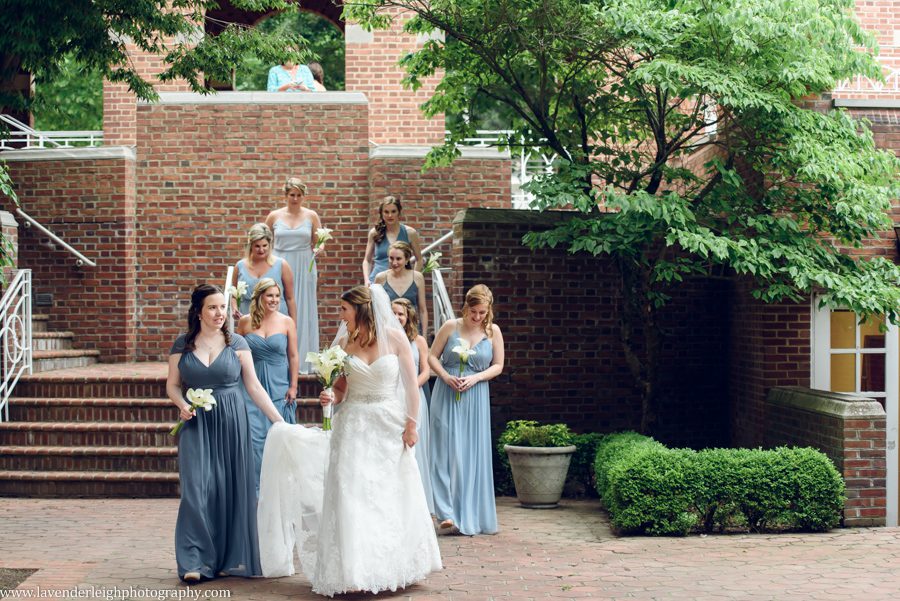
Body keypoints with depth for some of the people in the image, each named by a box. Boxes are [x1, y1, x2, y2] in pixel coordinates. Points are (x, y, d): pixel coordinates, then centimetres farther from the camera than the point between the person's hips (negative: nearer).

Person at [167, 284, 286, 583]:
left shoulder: (236, 343, 3)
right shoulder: (182, 345, 4)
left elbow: (253, 385, 4)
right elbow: (172, 385, 10)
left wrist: (279, 420, -1)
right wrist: (182, 404, -12)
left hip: (231, 423, 0)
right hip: (196, 424, 0)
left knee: (231, 488, 3)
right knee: (197, 488, -8)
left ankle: (231, 558, 15)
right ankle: (195, 561, -2)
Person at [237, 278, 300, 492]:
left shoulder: (287, 322, 1)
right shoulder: (245, 322, 2)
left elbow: (293, 357, 2)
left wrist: (293, 386, -3)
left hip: (279, 388, 0)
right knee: (254, 436, -5)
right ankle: (256, 486, 2)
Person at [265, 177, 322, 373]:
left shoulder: (311, 216, 3)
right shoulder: (274, 216, 4)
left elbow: (318, 243, 6)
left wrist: (317, 250, -15)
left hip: (304, 269, 0)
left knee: (302, 313, 2)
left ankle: (302, 362, 8)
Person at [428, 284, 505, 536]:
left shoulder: (493, 331, 2)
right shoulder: (450, 327, 0)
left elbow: (498, 366, 6)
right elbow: (432, 357, 5)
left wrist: (475, 378, -11)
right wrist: (446, 376, -11)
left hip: (476, 397, 1)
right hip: (446, 395, -1)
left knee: (473, 454, 3)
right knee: (447, 451, -6)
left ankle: (470, 516, 14)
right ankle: (448, 513, -8)